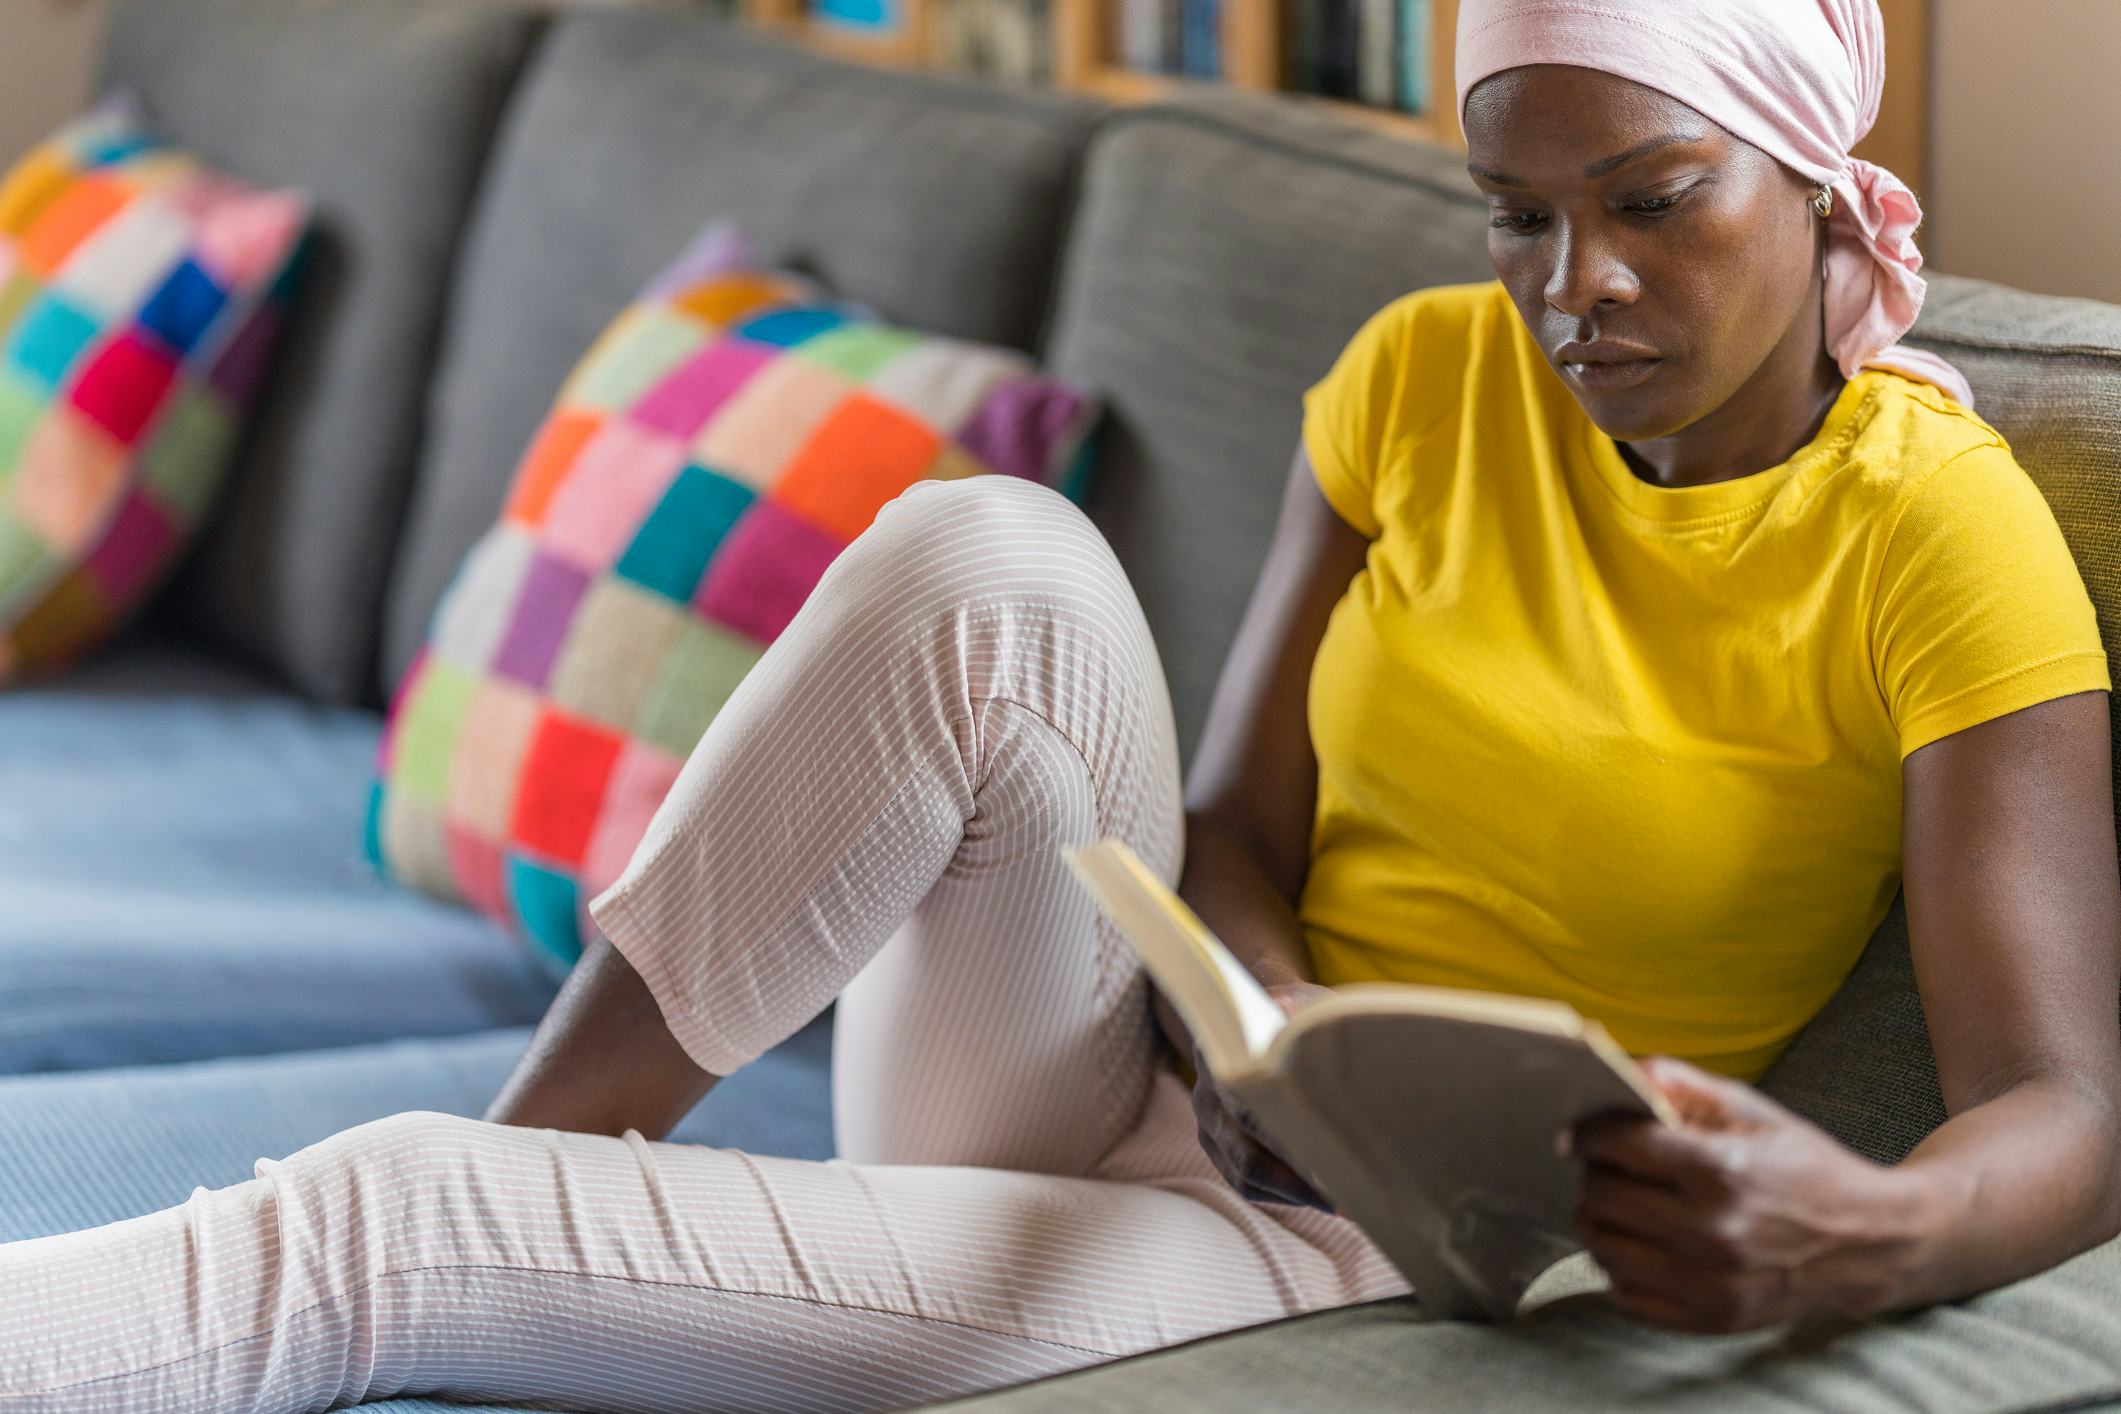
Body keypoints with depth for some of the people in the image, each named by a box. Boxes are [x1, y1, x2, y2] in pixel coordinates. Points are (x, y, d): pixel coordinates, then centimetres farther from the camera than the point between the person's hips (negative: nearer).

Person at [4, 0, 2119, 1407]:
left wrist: (1862, 1236, -42)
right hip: (1157, 1089, 5)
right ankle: (527, 1146, -19)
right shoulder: (1426, 378, 5)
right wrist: (1273, 1029, -21)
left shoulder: (1943, 535, -10)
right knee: (990, 559, -27)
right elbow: (1236, 832, 4)